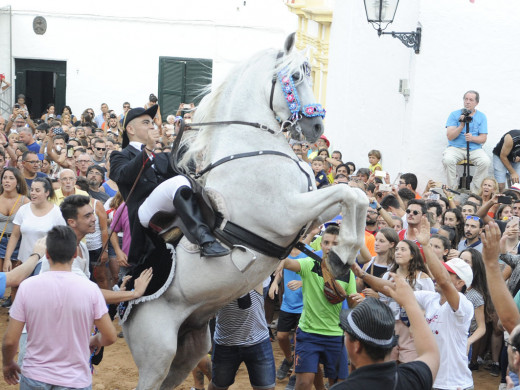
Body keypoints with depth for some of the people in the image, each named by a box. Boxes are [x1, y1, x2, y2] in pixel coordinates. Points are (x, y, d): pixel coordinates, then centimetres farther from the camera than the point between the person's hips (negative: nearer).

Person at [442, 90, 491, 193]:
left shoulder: (481, 117, 9)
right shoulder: (454, 115, 5)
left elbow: (483, 139, 3)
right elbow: (450, 136, -4)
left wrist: (472, 138, -18)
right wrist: (461, 125, -17)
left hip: (475, 149, 1)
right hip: (455, 148, -1)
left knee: (486, 161, -30)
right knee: (447, 160, -35)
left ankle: (474, 191, -15)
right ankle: (452, 190, -17)